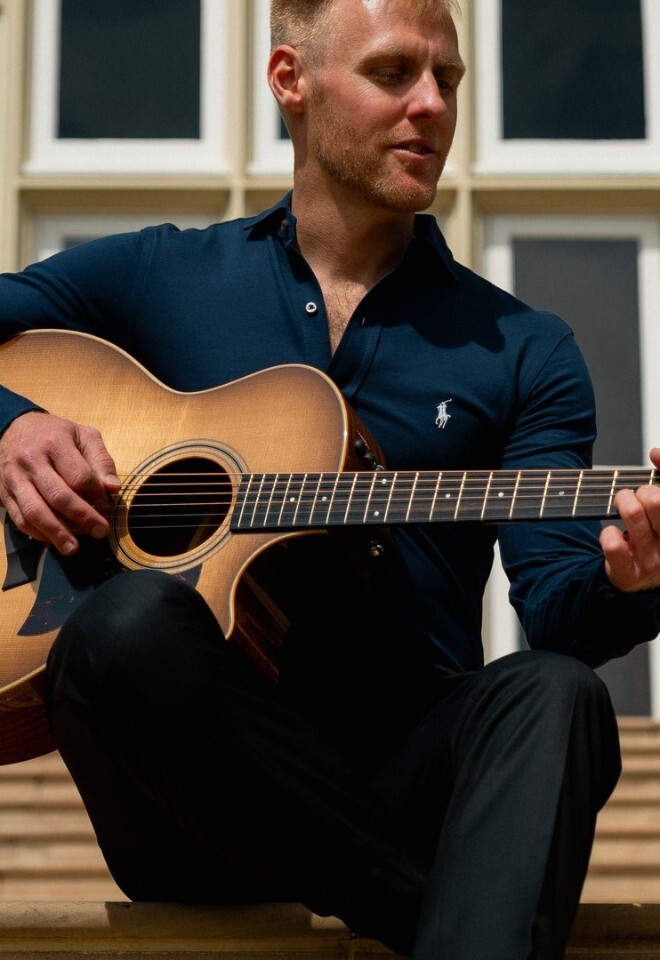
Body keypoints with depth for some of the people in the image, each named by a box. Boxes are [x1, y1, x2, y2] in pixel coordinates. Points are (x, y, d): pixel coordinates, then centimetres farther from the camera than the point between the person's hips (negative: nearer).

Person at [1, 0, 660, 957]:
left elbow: (555, 605, 1)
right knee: (134, 623, -33)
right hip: (195, 773, 0)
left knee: (552, 695, -31)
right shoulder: (157, 276, 12)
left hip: (405, 768, 0)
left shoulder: (524, 350, 11)